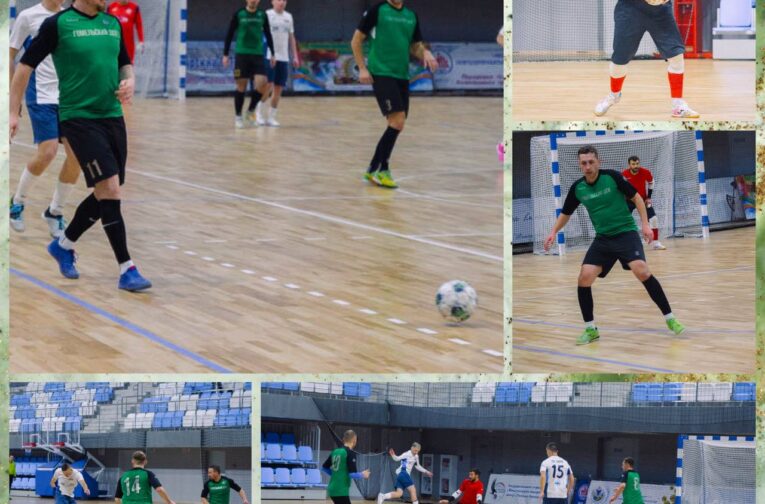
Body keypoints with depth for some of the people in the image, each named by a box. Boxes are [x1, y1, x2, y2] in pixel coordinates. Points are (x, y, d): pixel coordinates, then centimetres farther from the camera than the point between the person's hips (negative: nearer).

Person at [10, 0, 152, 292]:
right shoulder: (58, 24, -8)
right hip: (79, 118, -6)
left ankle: (64, 245, 34)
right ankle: (126, 270, -9)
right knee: (110, 190, -14)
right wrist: (13, 112, -5)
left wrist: (129, 81, -1)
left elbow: (125, 63, 23)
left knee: (105, 195, 10)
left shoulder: (113, 24, 9)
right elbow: (25, 66, -3)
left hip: (112, 117, 7)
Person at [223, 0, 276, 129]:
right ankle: (238, 116, 14)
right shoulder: (239, 14, -1)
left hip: (258, 55, 2)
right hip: (242, 55, -2)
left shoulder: (262, 15, 6)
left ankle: (251, 111, 11)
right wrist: (225, 54, -1)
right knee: (241, 86, 0)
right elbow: (229, 35, 2)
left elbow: (268, 35, 14)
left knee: (262, 84, -10)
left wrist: (272, 54, 11)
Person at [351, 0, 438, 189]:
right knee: (397, 121, -17)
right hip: (382, 74, -7)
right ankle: (379, 169, -8)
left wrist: (425, 53, -3)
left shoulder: (411, 16, 13)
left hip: (402, 76, 7)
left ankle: (375, 169, 18)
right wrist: (362, 68, -8)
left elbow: (416, 46, 20)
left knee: (397, 125, 6)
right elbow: (356, 41, 0)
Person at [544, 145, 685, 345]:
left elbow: (636, 198, -3)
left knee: (641, 270, -25)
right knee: (584, 278, -11)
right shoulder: (577, 188, -1)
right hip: (602, 239, 4)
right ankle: (590, 329, 4)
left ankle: (670, 319, -15)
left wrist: (645, 224, -11)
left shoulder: (612, 177, -12)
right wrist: (554, 232, 1)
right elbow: (565, 213, 16)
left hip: (626, 233, -4)